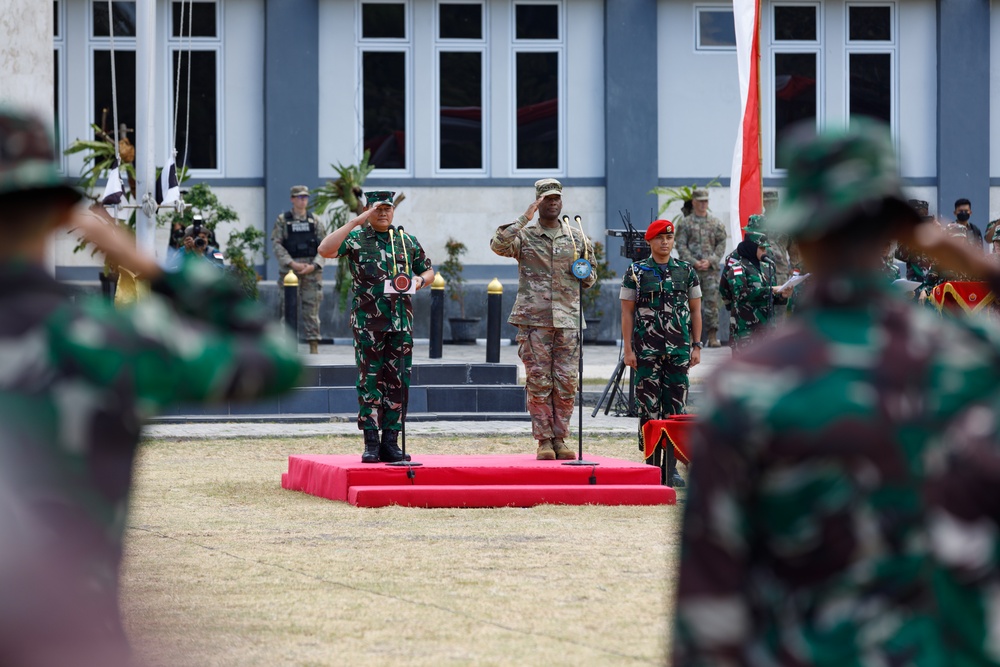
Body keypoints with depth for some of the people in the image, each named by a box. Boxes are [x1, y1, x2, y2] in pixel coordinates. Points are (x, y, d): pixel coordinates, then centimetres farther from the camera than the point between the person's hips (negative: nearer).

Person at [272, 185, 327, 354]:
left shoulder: (314, 221, 8)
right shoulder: (282, 220, 3)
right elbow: (276, 244, -4)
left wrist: (314, 265, -10)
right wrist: (292, 264, -15)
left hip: (312, 270, 1)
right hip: (289, 270, -1)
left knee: (311, 309, 0)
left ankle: (314, 348, 0)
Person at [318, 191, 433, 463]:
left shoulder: (407, 241, 13)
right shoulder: (356, 238, 1)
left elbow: (428, 270, 25)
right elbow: (325, 250, -18)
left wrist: (420, 280, 0)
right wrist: (356, 222, -18)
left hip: (402, 323, 4)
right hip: (368, 323, -3)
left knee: (399, 383, 3)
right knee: (369, 382, -3)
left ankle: (390, 442, 9)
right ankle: (371, 444, 1)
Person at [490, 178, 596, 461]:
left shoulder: (577, 238, 14)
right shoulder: (524, 236, 5)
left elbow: (590, 280, 22)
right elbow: (498, 244, -16)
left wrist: (584, 272, -2)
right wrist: (525, 218, -16)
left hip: (568, 319, 3)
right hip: (533, 318, -3)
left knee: (566, 382, 0)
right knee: (538, 381, -3)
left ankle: (560, 438, 8)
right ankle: (543, 440, 2)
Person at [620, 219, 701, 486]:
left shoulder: (687, 271, 9)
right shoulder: (635, 273, 3)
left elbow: (695, 311, 12)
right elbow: (627, 313, 2)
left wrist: (696, 346, 5)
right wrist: (628, 349, -4)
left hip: (679, 351, 2)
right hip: (647, 351, -2)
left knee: (676, 408, 0)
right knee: (649, 409, -2)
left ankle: (672, 468, 5)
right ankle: (651, 466, 4)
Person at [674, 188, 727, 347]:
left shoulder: (716, 223, 11)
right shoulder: (685, 223, 6)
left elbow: (721, 245, 7)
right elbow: (681, 246, 0)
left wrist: (710, 261, -8)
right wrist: (694, 262, -11)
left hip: (711, 269, 1)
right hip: (690, 269, -1)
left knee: (712, 302, -5)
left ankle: (713, 336, -4)